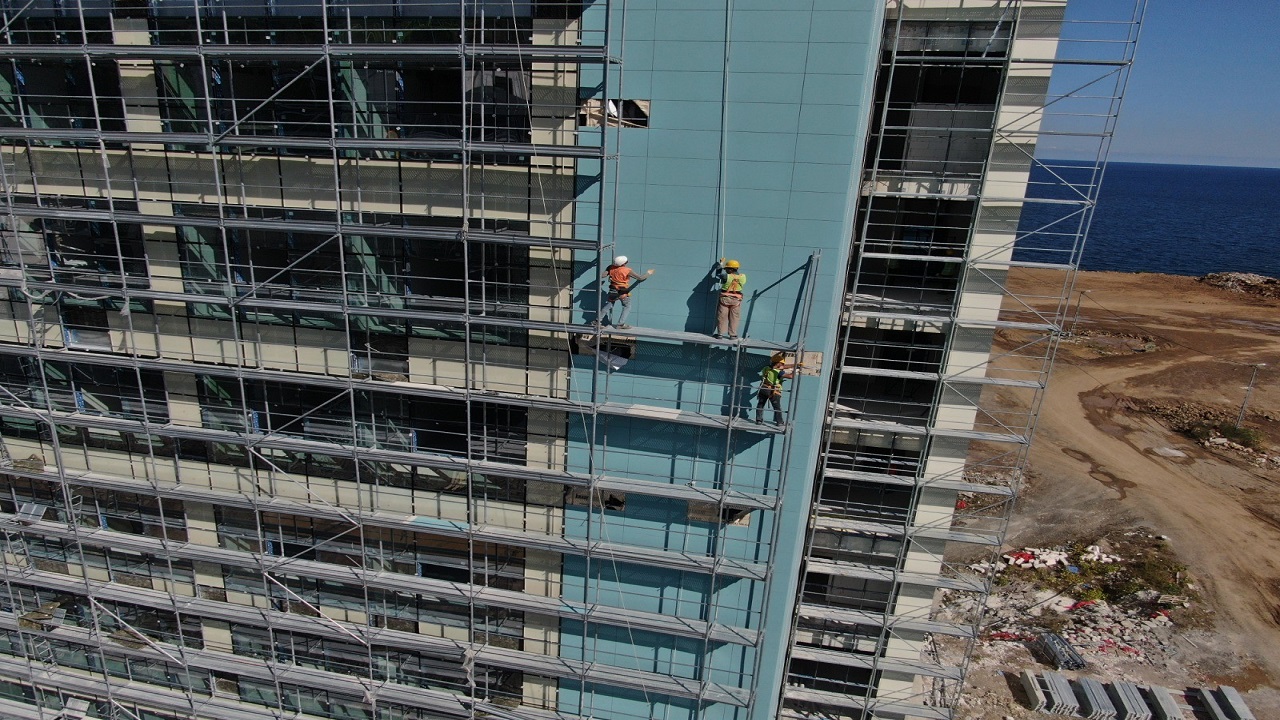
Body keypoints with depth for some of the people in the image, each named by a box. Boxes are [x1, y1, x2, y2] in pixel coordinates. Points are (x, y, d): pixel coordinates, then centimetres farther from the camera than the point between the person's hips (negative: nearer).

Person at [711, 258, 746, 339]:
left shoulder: (726, 276, -17)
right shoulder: (743, 277, -7)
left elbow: (714, 274, -4)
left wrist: (720, 264, 9)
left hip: (725, 298, -2)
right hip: (736, 299, 2)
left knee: (722, 317, 9)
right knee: (733, 318, 9)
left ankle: (720, 333, 13)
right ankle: (732, 335, 11)